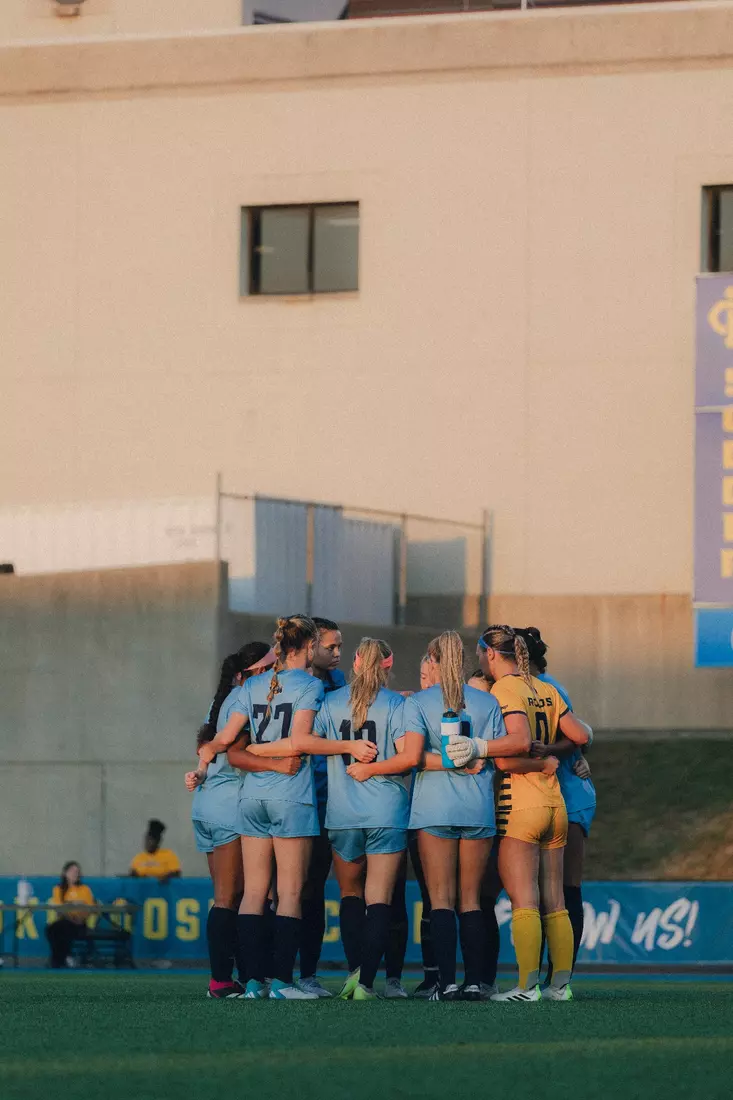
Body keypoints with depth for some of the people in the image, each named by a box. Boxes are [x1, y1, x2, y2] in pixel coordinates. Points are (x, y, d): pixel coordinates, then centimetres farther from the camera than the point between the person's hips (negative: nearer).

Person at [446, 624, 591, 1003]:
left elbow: (520, 745, -20)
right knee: (554, 903, 8)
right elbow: (580, 735, 13)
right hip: (555, 805, 7)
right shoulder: (545, 691, 11)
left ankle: (528, 985, -13)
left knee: (523, 901, -8)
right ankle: (561, 983, 7)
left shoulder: (504, 691, -8)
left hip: (518, 806, -7)